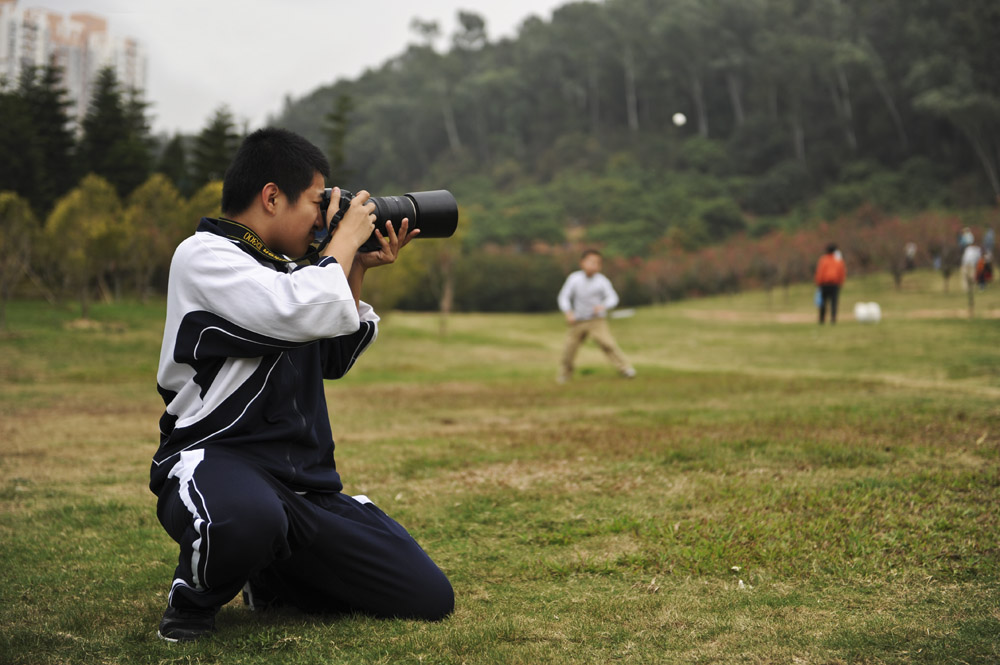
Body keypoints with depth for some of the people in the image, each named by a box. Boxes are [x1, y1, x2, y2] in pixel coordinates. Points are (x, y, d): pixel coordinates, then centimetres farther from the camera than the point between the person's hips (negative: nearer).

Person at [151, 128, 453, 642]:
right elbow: (309, 313, -22)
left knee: (430, 599, -1)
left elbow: (333, 359, 25)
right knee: (245, 521, -46)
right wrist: (346, 238, -6)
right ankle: (195, 595, -8)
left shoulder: (282, 267, 19)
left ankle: (271, 581, 19)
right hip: (217, 460, -8)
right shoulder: (203, 255, -7)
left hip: (306, 480, 8)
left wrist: (358, 271, 17)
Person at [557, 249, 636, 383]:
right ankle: (564, 375, 26)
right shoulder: (574, 278, -5)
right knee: (569, 347, 5)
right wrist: (568, 312, -16)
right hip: (578, 321, 3)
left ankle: (625, 368, -12)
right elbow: (564, 297, -1)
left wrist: (603, 306, -30)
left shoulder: (602, 281, -9)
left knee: (607, 343, -20)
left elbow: (613, 298, -10)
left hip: (597, 321, -3)